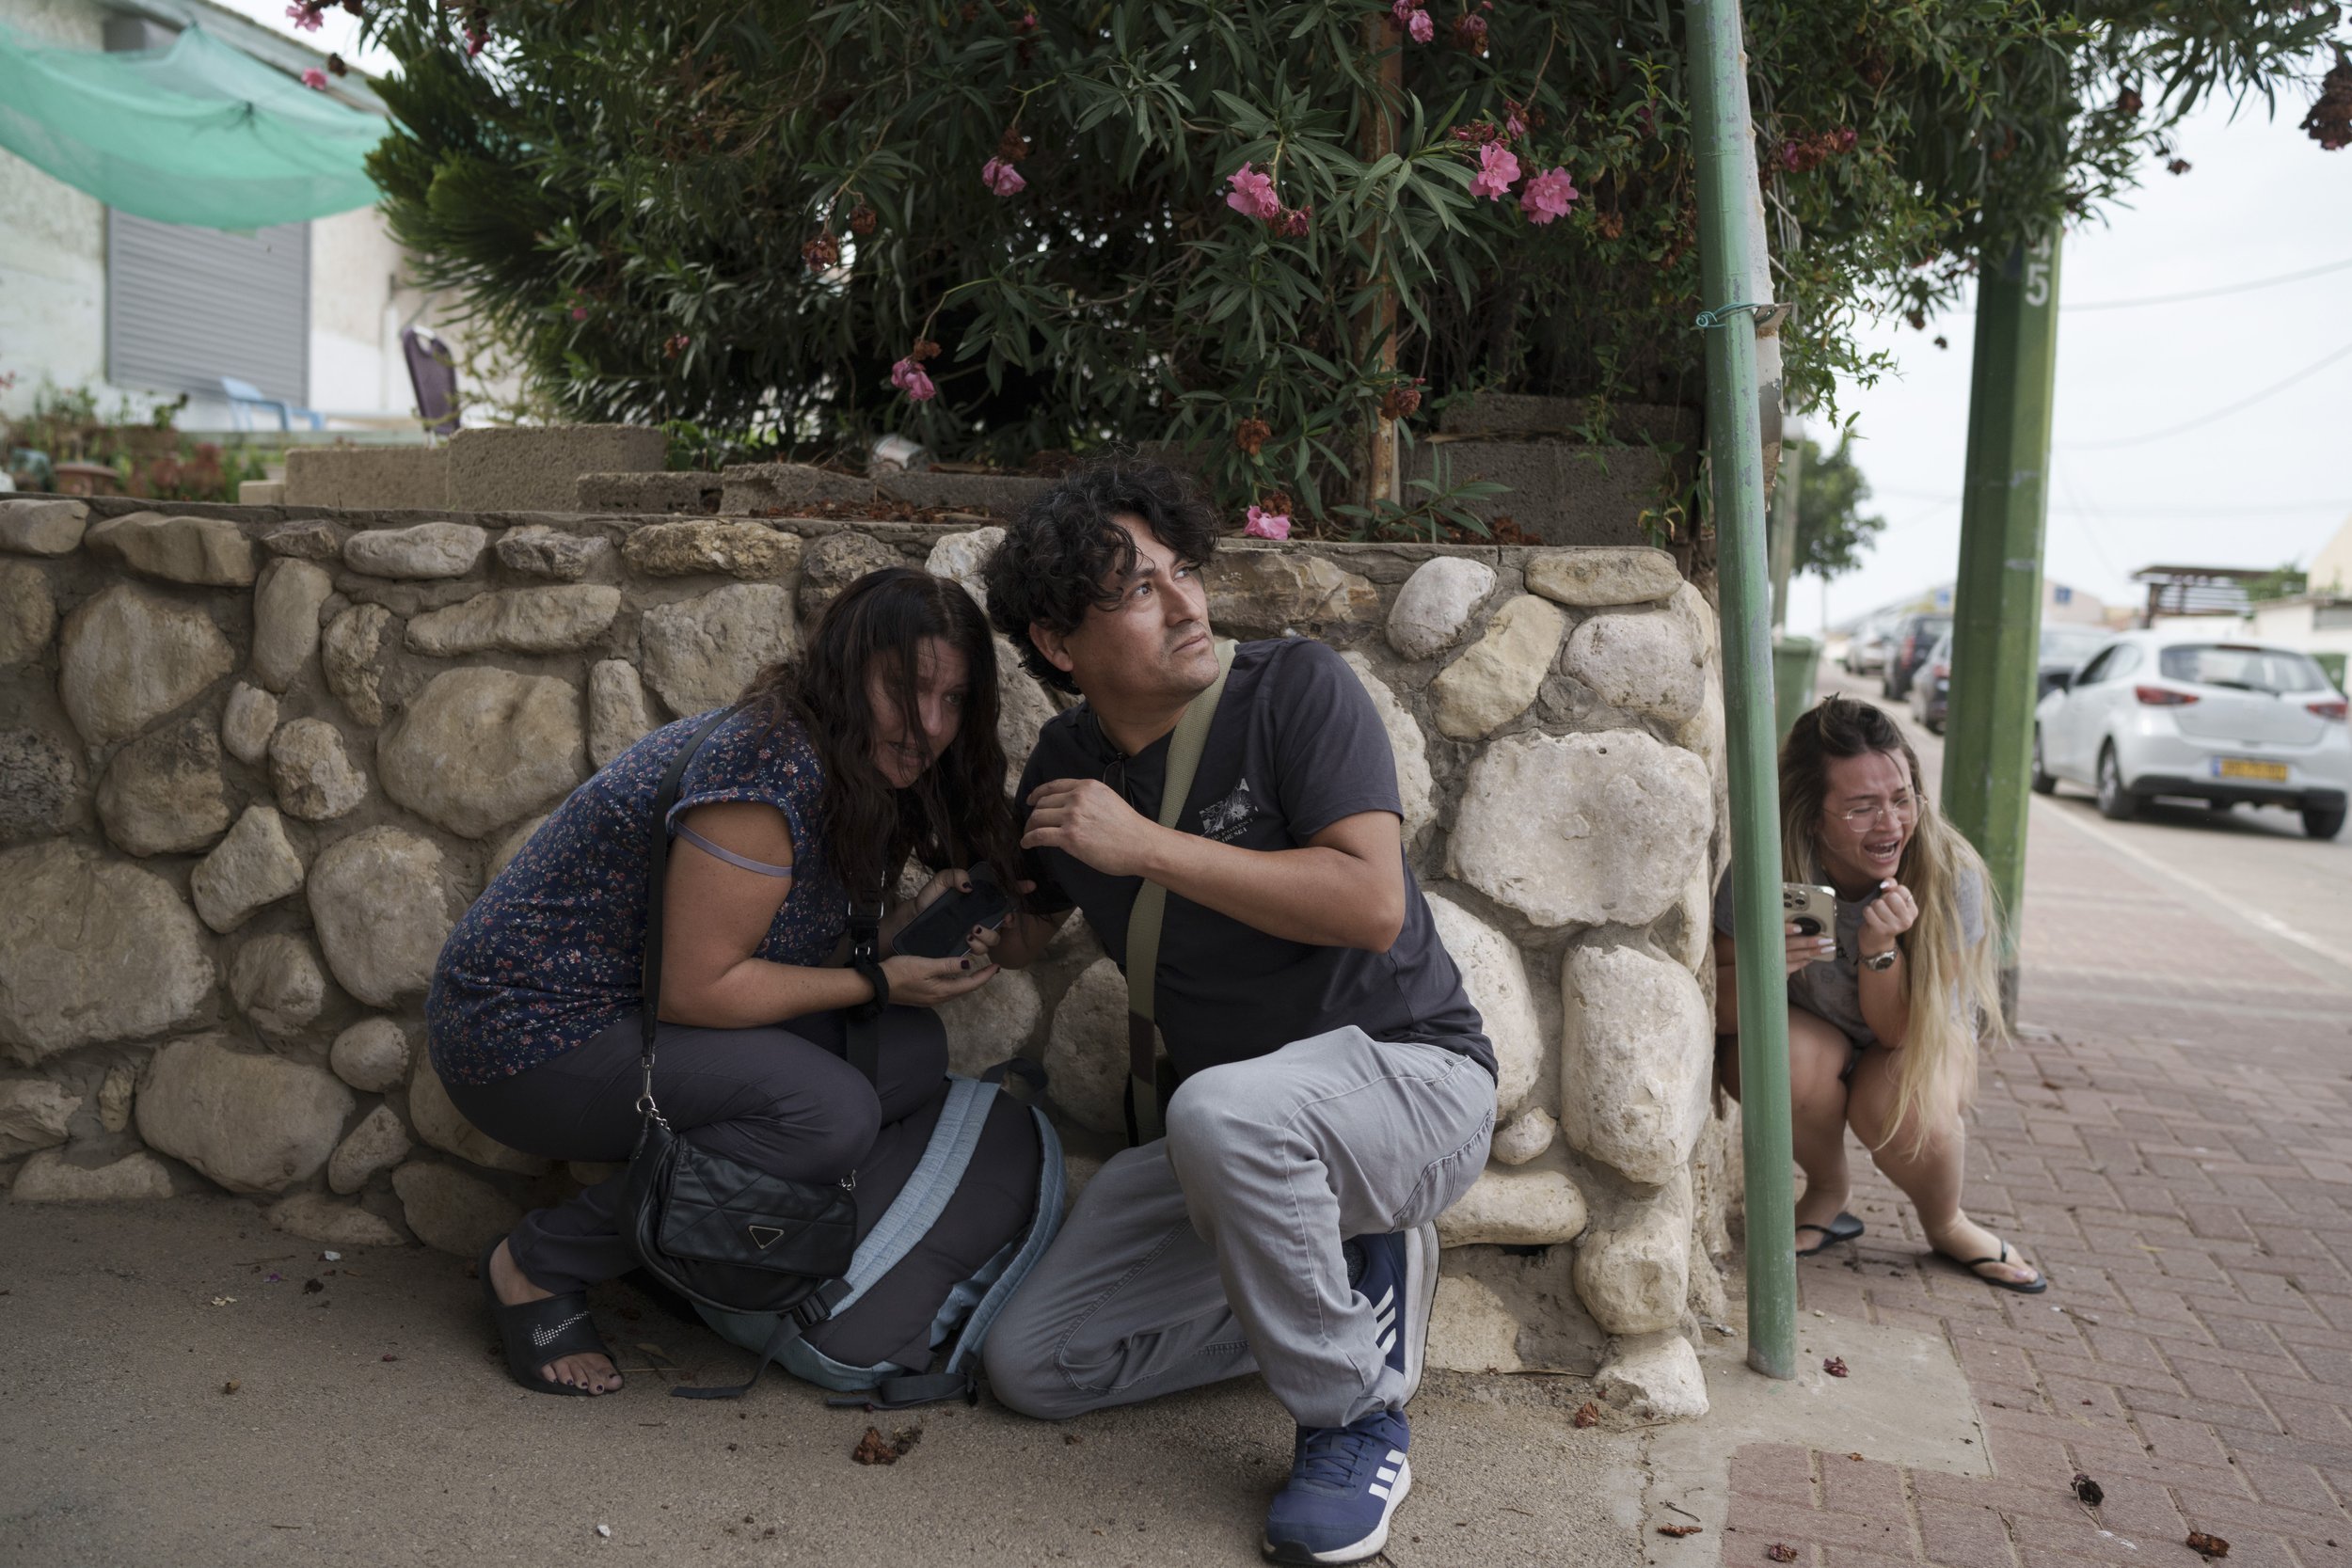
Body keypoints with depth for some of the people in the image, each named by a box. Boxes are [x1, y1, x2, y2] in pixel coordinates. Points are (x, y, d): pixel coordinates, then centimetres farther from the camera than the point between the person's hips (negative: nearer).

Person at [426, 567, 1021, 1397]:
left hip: (631, 1015, 9)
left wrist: (908, 925, -10)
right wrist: (879, 980, -17)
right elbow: (698, 987, -24)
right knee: (830, 1115, -26)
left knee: (910, 1050, -3)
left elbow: (792, 952, 6)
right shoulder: (769, 766, -26)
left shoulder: (850, 772, 3)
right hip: (530, 1041, -9)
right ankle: (537, 1265, -9)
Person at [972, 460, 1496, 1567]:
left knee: (1221, 1111, -39)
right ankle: (1347, 1281, 11)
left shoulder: (1294, 688, -14)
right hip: (1226, 1140, 6)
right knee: (1030, 1367, 1)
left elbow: (1373, 906, -26)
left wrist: (1146, 845, -25)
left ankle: (1354, 1420, -14)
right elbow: (1013, 937, 19)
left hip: (1413, 1078, -6)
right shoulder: (1063, 766, 2)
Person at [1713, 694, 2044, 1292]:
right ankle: (1829, 1191, -2)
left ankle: (1947, 1226, 3)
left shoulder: (1950, 876, -27)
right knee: (1788, 1053, -34)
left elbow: (1898, 1031, -23)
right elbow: (1714, 1007, -24)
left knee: (1901, 1110, -32)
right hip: (1812, 1035, 0)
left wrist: (1880, 947, -42)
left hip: (1925, 1036, 0)